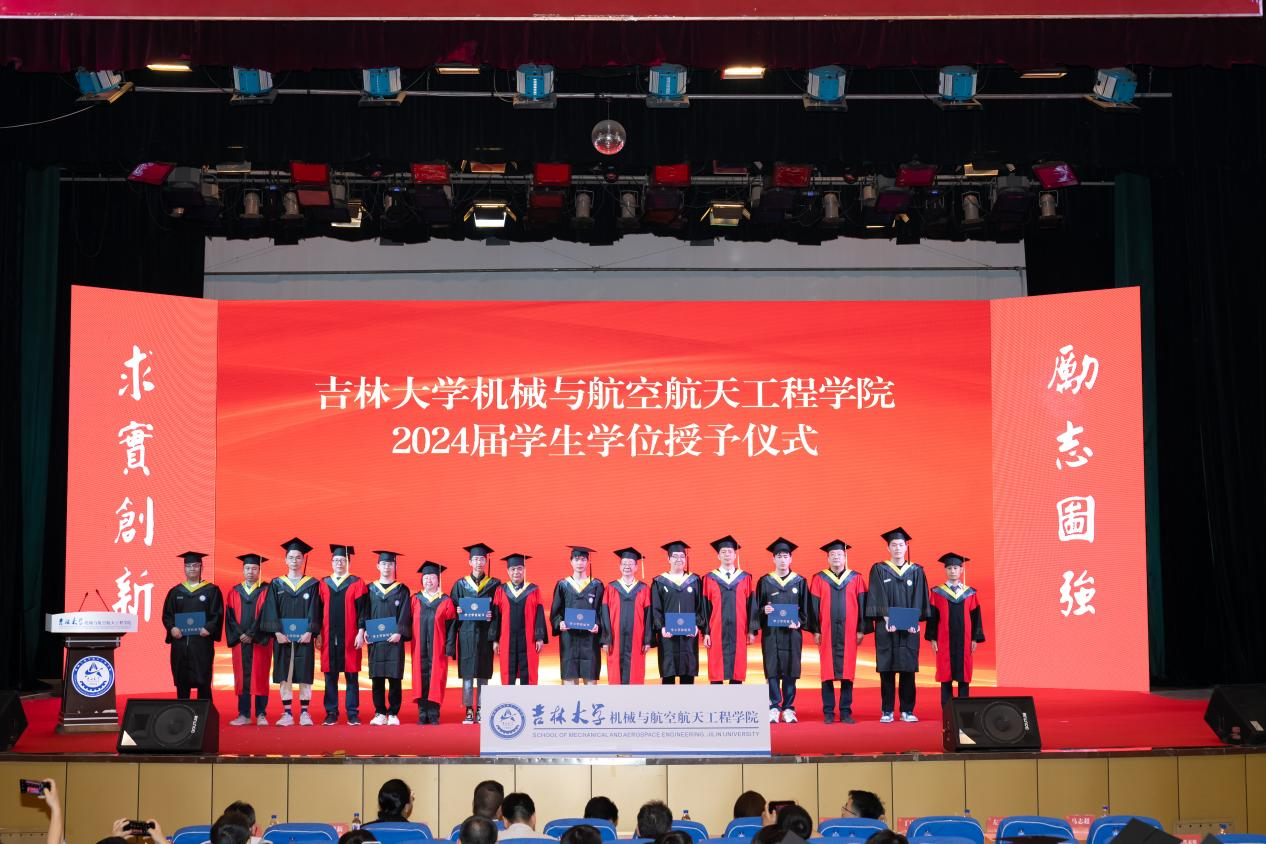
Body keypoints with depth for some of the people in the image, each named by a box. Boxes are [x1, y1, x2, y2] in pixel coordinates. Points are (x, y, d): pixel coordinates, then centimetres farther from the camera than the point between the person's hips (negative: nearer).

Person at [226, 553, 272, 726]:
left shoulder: (265, 591, 3)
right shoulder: (234, 592, 11)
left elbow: (265, 616, -6)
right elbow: (230, 617, 5)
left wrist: (251, 635, -13)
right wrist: (240, 635, -9)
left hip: (260, 641, -3)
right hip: (240, 641, 3)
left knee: (259, 677, -2)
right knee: (241, 677, 2)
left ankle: (261, 715, 1)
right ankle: (243, 714, 5)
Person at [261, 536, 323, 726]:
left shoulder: (312, 585, 7)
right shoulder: (276, 585, 9)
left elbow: (314, 611, 0)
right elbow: (271, 611, 1)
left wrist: (309, 632, -13)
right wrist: (277, 632, -11)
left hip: (304, 637, -1)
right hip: (282, 637, 1)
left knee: (305, 675, -1)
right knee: (284, 676, 0)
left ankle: (304, 713, 4)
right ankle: (287, 713, 3)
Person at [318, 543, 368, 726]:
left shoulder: (357, 584, 4)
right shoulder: (323, 584, 10)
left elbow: (362, 610, 0)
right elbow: (318, 612, 11)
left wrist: (361, 632, -8)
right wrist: (318, 634, 4)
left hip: (350, 637, -2)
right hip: (328, 637, 2)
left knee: (351, 676, -1)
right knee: (330, 676, 3)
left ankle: (353, 714, 3)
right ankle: (331, 713, 8)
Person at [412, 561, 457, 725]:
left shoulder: (446, 601, 4)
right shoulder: (415, 600, 10)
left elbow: (450, 627, 1)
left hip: (437, 649, -2)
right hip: (419, 648, 2)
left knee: (435, 679, -3)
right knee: (421, 678, 0)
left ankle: (434, 714, 2)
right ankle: (422, 713, 5)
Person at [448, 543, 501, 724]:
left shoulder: (494, 585, 6)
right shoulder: (461, 585, 8)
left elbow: (499, 611, 2)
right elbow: (453, 611, 6)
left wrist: (492, 616, -15)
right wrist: (457, 612, -13)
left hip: (485, 634, 0)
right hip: (466, 634, 0)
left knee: (483, 674, 1)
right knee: (467, 674, -1)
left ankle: (480, 711, 7)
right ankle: (469, 711, 2)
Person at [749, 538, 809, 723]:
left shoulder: (799, 582, 7)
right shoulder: (765, 582, 6)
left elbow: (805, 608, 7)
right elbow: (756, 607, 6)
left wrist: (799, 622, -9)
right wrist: (763, 610, -14)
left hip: (792, 633, 0)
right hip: (770, 633, 0)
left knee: (790, 671, 1)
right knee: (772, 671, -1)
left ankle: (788, 709, 8)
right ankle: (774, 708, 4)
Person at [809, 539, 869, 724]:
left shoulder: (856, 579, 7)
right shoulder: (819, 579, 6)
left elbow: (861, 605, 6)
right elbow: (814, 606, 4)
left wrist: (861, 630, 0)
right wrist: (815, 630, -2)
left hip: (848, 632, 0)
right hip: (826, 632, 0)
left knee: (847, 673, 0)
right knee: (827, 673, 0)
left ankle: (846, 712, 6)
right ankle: (828, 713, 4)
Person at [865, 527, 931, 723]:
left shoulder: (916, 571, 10)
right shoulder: (879, 570, 5)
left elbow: (918, 599, 3)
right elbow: (878, 597, -5)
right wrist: (886, 618, -18)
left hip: (909, 627, 1)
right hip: (886, 627, -1)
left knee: (908, 669, 1)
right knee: (887, 669, -2)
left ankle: (907, 711, 6)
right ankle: (887, 712, 2)